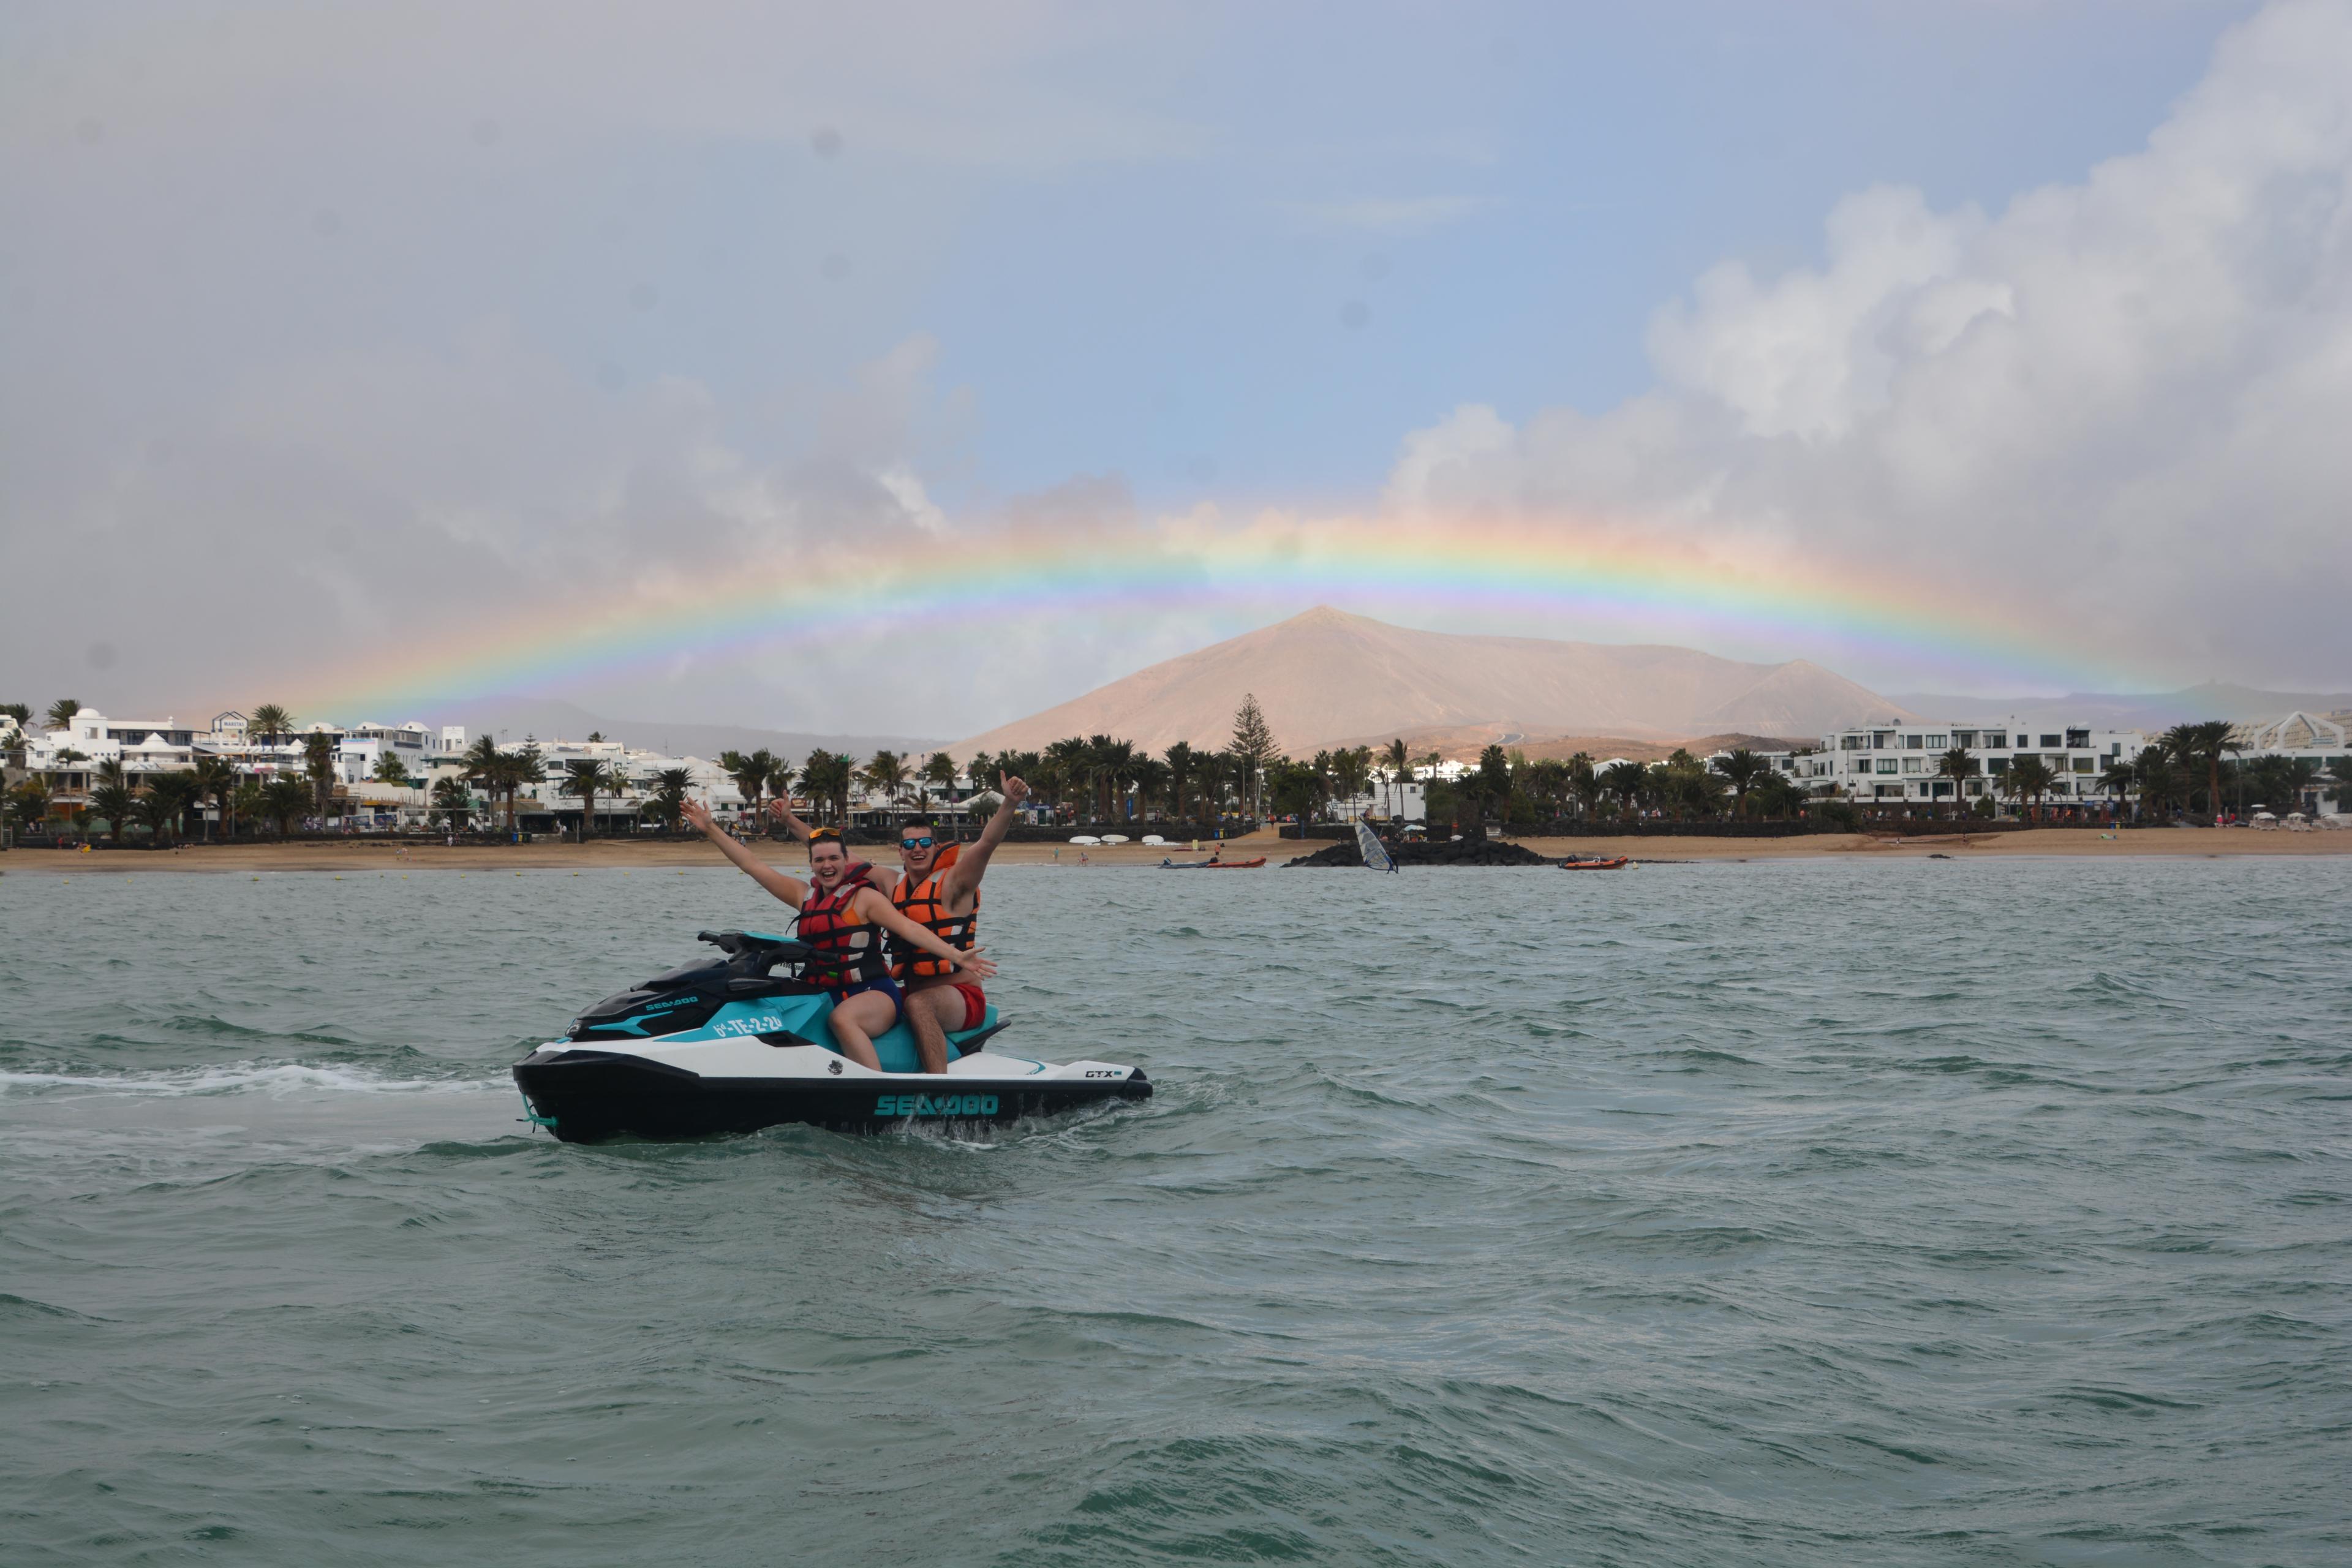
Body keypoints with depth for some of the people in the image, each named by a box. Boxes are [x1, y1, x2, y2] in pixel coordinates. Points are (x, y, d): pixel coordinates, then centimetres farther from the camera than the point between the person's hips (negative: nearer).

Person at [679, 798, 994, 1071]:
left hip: (874, 994, -6)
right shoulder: (804, 895, 15)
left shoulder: (865, 897, -1)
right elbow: (752, 865, 18)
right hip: (824, 995, 6)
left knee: (842, 1018, -39)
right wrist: (709, 829, 16)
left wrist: (956, 956, -25)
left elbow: (909, 929, -12)